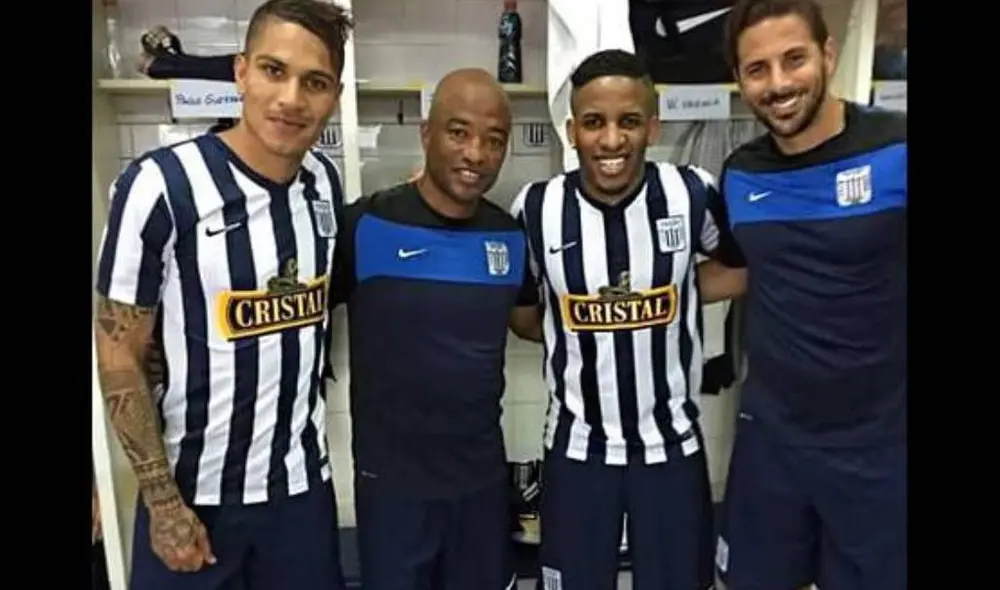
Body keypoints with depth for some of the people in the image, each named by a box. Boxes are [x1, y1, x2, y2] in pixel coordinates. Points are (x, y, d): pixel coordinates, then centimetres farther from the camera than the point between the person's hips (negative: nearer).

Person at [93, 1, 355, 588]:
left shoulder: (325, 181, -2)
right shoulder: (160, 185, -17)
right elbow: (119, 356, -11)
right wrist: (163, 501, -11)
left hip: (303, 480, 4)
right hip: (195, 490, -4)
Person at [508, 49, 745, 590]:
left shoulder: (693, 194, -12)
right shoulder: (536, 209, -10)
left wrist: (673, 297, -8)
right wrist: (584, 323, -10)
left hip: (673, 444, 0)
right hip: (577, 448, 0)